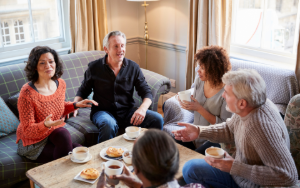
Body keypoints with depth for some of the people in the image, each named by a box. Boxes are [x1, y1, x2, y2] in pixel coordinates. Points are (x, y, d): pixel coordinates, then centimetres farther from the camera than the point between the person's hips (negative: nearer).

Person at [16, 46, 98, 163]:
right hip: (33, 143, -6)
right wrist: (45, 125, -37)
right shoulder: (27, 93, -23)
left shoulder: (60, 84, -3)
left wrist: (76, 105, 3)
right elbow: (28, 130, -19)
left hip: (54, 135, 6)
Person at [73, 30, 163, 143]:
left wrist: (142, 108, -19)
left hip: (127, 112, 3)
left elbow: (146, 93, 3)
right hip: (103, 111, -2)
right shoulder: (94, 68, 1)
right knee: (109, 125, -39)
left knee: (157, 119, -19)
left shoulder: (133, 68, 3)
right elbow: (83, 91, 11)